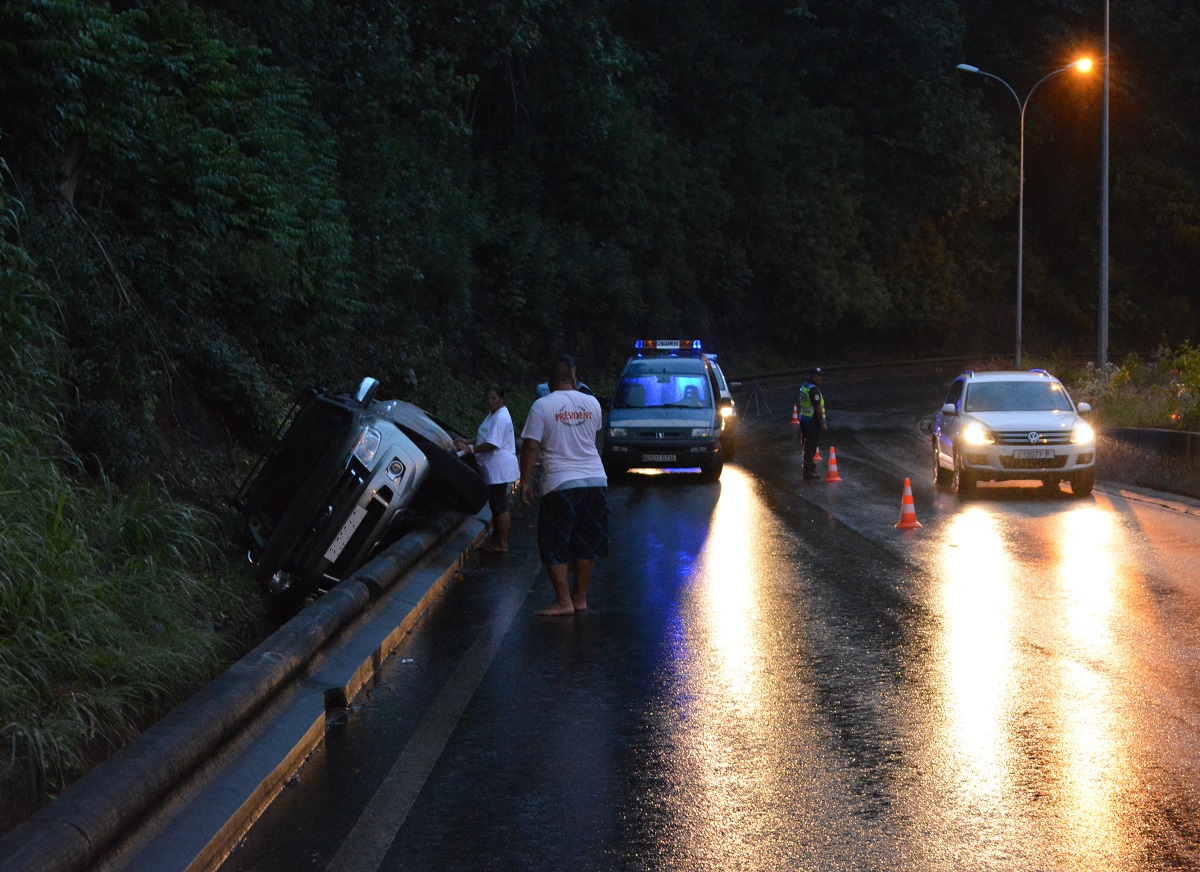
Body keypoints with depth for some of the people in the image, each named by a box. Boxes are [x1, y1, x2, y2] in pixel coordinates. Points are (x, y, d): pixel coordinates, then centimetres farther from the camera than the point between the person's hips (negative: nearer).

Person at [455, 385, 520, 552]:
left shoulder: (501, 418, -18)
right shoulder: (493, 415, 16)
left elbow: (492, 444, -23)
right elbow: (483, 438, 25)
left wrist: (470, 449, -18)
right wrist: (466, 443, 12)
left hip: (500, 470, -11)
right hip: (493, 469, 11)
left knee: (500, 506, -5)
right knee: (497, 505, 17)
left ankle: (501, 544, 0)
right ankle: (496, 538, 25)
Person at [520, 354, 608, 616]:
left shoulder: (542, 406, -7)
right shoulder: (592, 403, 4)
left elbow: (530, 447, -10)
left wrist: (525, 481, -1)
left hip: (560, 484, -4)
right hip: (596, 480, 4)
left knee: (554, 545, 4)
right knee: (587, 543, 14)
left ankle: (564, 601, 1)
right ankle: (580, 598, 19)